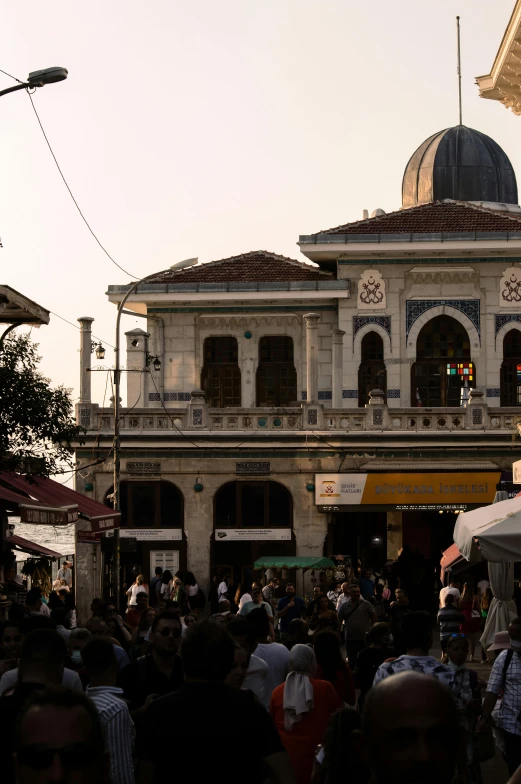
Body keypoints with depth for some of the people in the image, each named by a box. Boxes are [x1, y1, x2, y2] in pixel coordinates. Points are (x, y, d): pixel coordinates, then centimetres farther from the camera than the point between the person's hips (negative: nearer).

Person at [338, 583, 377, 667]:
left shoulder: (366, 604, -2)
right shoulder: (345, 606, 5)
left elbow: (374, 619, 0)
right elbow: (339, 621, 8)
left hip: (364, 638, -2)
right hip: (350, 639, 2)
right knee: (351, 661, 9)